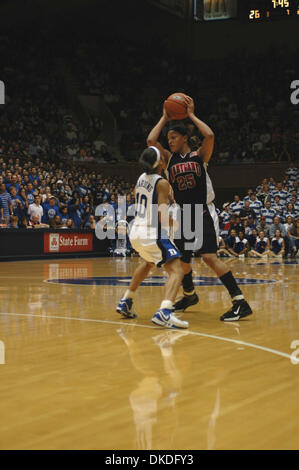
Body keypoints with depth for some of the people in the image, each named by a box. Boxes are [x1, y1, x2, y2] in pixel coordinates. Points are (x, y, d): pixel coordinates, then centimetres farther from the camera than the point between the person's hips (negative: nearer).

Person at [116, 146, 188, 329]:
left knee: (148, 263, 36)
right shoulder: (161, 183, -14)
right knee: (177, 271, -13)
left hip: (136, 232, 9)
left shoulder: (141, 179, 10)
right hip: (152, 234, -9)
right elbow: (162, 217, -18)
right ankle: (164, 312, -36)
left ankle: (126, 302, 39)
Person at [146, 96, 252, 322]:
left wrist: (191, 115, -8)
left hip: (204, 214, -5)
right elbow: (151, 141, -2)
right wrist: (164, 118, 6)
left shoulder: (199, 156, 0)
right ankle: (189, 295, 42)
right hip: (183, 217, 6)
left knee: (209, 257, -20)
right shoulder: (169, 159, 9)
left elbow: (210, 136, -19)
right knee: (182, 260, 14)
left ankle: (241, 303, -20)